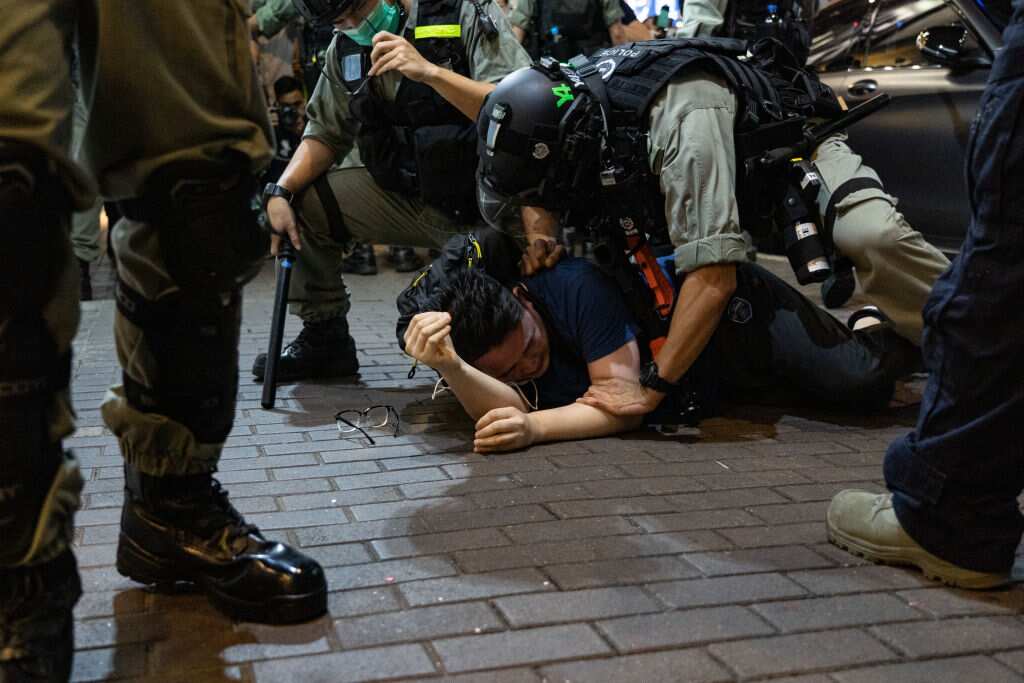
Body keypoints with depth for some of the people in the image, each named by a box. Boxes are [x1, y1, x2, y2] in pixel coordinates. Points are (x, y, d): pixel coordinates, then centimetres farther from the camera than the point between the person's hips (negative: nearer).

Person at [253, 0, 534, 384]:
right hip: (407, 193, 6)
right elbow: (326, 133, 11)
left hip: (482, 203, -6)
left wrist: (429, 71, -35)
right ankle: (324, 339, 12)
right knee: (303, 203, -3)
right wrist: (280, 192, -6)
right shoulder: (346, 47, 5)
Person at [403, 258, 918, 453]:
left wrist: (536, 427, -48)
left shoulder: (576, 287, -35)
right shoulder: (495, 350, -18)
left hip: (732, 305, -6)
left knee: (861, 384, -17)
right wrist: (448, 366, -56)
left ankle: (878, 328, 17)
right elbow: (505, 411, -39)